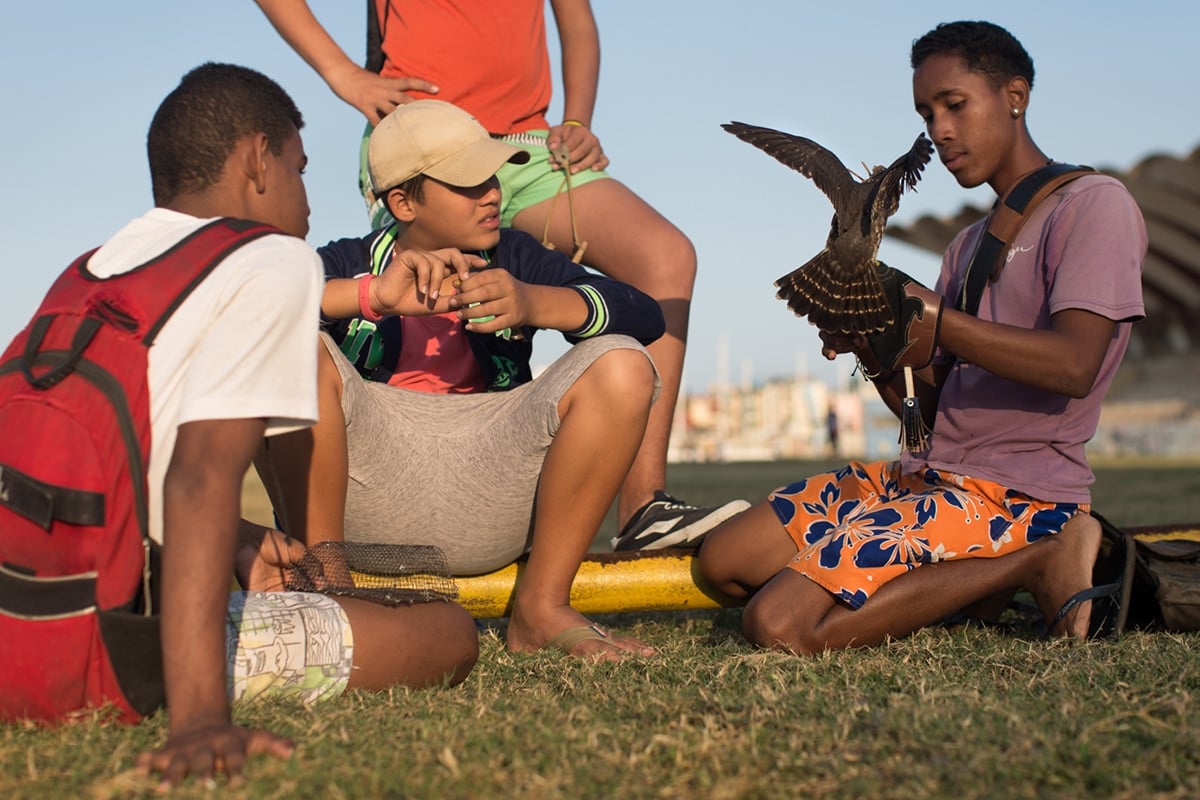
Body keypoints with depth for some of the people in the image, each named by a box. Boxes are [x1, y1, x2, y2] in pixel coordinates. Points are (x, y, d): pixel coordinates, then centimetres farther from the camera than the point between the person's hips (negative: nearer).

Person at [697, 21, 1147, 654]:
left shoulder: (1095, 205, -4)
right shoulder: (968, 246, 23)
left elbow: (1073, 365, -21)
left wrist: (923, 314, -22)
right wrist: (876, 357, -3)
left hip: (1014, 495, -9)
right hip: (926, 475, 9)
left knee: (781, 625, -24)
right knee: (722, 562, 3)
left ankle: (1030, 564, -9)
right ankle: (967, 578, 3)